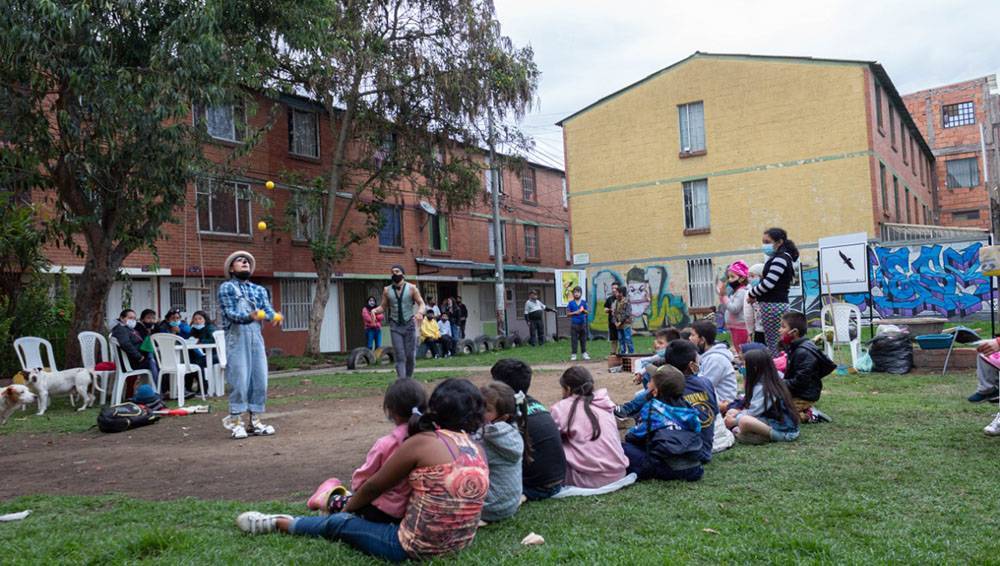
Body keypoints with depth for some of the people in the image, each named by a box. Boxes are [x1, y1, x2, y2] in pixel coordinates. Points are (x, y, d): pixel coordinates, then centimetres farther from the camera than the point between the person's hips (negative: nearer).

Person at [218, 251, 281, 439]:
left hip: (257, 337, 5)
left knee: (260, 379, 3)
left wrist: (275, 317, -21)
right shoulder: (226, 287, 5)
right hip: (236, 337, -5)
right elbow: (230, 312, -8)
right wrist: (249, 316, -28)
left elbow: (267, 308, 4)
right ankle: (236, 422, -1)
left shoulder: (259, 289, 19)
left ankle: (255, 421, 10)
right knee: (239, 379, -7)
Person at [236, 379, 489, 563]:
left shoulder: (421, 443, -16)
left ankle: (278, 523, 39)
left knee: (338, 523, 17)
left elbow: (373, 487, -4)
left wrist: (347, 508, 19)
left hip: (415, 549, -6)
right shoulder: (479, 452, 1)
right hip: (459, 545, 6)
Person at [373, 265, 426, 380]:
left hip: (409, 324, 0)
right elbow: (383, 307, 9)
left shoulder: (411, 288, -1)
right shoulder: (387, 290, 5)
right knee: (400, 356, -6)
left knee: (410, 355, 2)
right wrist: (374, 310, -13)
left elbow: (422, 304, -3)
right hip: (395, 326, 1)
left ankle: (408, 379, 20)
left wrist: (420, 312, -25)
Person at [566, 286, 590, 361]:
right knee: (574, 340, 0)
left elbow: (588, 312, 9)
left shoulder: (584, 302, 6)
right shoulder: (571, 303, 0)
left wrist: (583, 310, -11)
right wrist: (575, 312, -12)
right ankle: (573, 354, 6)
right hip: (574, 324, -2)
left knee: (583, 339, 8)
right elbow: (567, 314, 0)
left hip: (583, 323, 2)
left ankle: (584, 353, 17)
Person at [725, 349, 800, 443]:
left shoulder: (762, 387, -19)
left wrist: (735, 420, -2)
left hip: (784, 431, -10)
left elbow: (753, 412, -15)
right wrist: (739, 413, 5)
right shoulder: (774, 381, 10)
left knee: (744, 421, -36)